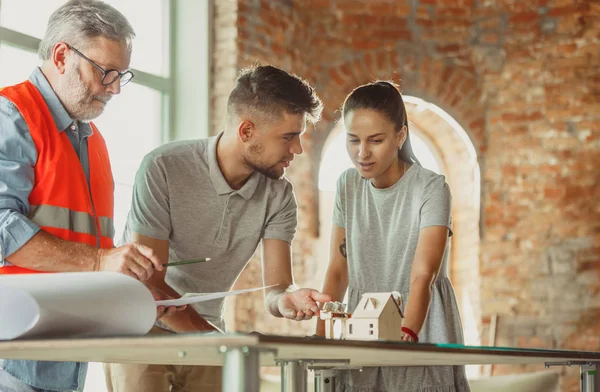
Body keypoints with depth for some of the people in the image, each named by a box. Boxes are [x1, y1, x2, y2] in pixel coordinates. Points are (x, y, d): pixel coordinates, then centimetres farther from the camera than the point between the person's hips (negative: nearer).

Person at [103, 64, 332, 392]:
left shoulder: (278, 196, -7)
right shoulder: (164, 169, -20)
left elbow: (275, 287, -11)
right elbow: (148, 285, -21)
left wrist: (286, 299, -35)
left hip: (207, 333, 4)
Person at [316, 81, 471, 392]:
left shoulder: (430, 189, -14)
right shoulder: (348, 185, 1)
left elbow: (422, 277, -25)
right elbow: (338, 270, 2)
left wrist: (406, 334, -41)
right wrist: (321, 336, -10)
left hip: (420, 326, -4)